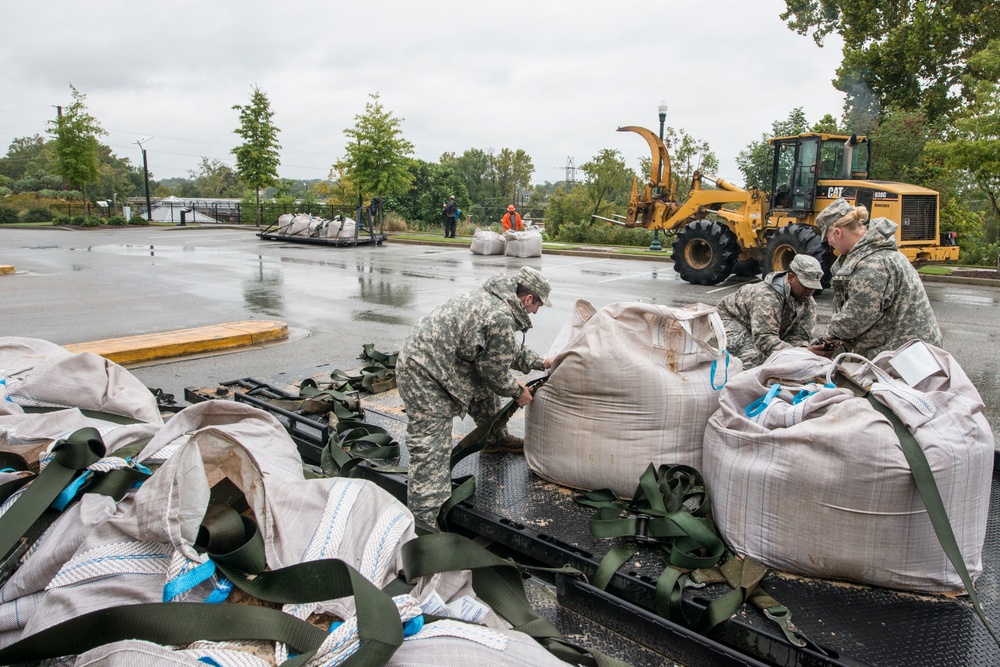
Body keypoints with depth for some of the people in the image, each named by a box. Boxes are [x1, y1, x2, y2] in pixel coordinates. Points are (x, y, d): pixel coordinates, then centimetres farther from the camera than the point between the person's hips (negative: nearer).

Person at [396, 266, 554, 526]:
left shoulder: (492, 298, 10)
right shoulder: (501, 319, -23)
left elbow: (508, 350, 25)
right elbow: (495, 371, -12)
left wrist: (542, 362, 28)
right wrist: (518, 392, 5)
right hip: (424, 375, -11)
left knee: (483, 392, 28)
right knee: (431, 450, -10)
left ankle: (495, 439, 54)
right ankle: (425, 523, -7)